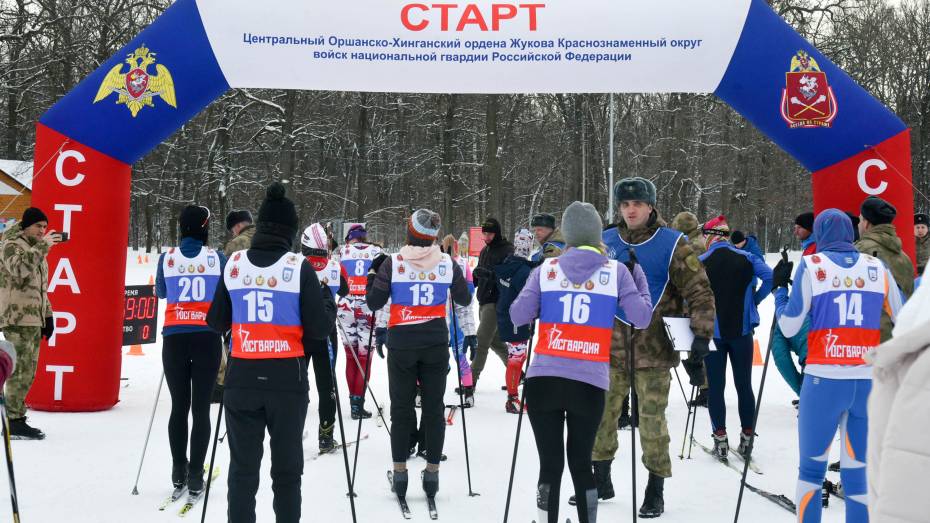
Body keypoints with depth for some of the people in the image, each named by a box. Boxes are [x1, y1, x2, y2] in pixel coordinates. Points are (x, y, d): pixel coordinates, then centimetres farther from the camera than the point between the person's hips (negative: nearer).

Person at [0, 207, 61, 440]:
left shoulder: (35, 248, 23)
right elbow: (19, 268, -26)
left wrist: (48, 316, 21)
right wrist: (43, 246, -26)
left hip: (34, 318, 9)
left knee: (27, 370, 8)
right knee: (21, 369, -12)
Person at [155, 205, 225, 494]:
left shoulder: (167, 258, 1)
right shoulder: (217, 258, -3)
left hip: (175, 337, 2)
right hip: (208, 337, -1)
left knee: (179, 406, 11)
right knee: (201, 408, 1)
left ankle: (178, 472, 15)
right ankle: (195, 476, 0)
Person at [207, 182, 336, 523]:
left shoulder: (235, 263, 0)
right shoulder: (299, 267, -9)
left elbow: (216, 322, 8)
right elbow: (319, 329, -9)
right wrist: (328, 300, 10)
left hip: (242, 378, 2)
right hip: (287, 379, -2)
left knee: (243, 468, 11)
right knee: (286, 469, 11)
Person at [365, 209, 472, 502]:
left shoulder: (392, 263, -10)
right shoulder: (448, 263, -4)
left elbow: (374, 303, -6)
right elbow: (464, 300, 8)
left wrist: (374, 273, 8)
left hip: (401, 343, -1)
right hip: (435, 343, 1)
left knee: (401, 408, 9)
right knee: (434, 407, 9)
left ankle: (400, 470, 12)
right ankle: (432, 471, 11)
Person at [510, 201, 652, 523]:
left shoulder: (546, 269, 5)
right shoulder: (617, 271, 2)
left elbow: (518, 317, 1)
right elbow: (641, 319, 1)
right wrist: (641, 281, 18)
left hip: (543, 379, 0)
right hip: (590, 383, 0)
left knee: (550, 464, 6)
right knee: (581, 463, 13)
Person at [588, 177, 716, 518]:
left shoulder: (672, 245, -4)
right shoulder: (606, 243, 7)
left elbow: (699, 292, -5)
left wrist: (701, 336, -12)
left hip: (654, 350, -3)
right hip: (611, 348, 4)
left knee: (652, 420, 0)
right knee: (600, 416, 8)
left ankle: (655, 491, 15)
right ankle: (600, 480, 27)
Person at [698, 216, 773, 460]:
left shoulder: (700, 262, -5)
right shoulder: (746, 258, 0)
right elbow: (769, 277, -12)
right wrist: (755, 299, 1)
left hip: (712, 331, -2)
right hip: (742, 330, 2)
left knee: (716, 386, 5)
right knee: (744, 385, 10)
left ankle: (720, 440, 3)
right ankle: (746, 439, 12)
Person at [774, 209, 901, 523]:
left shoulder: (812, 265, -1)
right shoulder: (877, 268, 6)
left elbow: (789, 327, -1)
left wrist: (779, 288, 13)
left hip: (824, 379, -2)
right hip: (868, 382, 2)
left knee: (811, 467, 9)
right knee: (857, 471, 7)